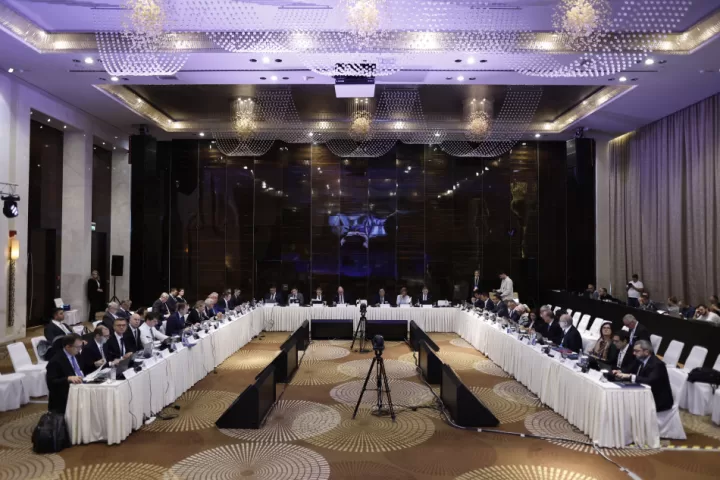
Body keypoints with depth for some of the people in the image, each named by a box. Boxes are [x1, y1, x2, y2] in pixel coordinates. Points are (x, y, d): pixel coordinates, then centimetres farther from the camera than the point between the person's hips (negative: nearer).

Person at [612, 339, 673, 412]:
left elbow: (650, 381, -33)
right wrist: (621, 374, -12)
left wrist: (630, 376, -37)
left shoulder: (657, 364, -19)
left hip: (659, 401, -8)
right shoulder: (640, 360, 4)